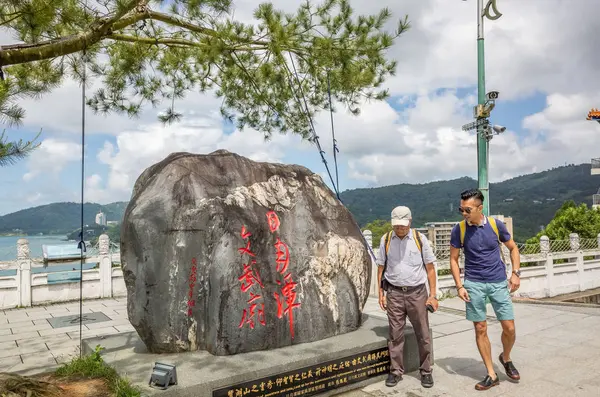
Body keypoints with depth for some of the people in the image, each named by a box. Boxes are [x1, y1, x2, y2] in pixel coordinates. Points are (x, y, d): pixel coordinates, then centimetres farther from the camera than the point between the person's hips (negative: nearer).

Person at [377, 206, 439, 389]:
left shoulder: (420, 239, -2)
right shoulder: (386, 240, 1)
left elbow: (430, 268, 2)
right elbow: (381, 268, 7)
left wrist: (433, 295, -2)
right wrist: (381, 293, 3)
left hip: (417, 293, -1)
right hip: (394, 293, 1)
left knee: (423, 334, 6)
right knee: (395, 334, 7)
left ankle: (426, 371, 21)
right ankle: (396, 371, 19)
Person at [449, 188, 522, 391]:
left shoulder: (496, 224, -5)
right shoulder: (458, 229, -7)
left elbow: (513, 248, 9)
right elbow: (453, 259, 1)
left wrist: (516, 273, -3)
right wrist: (459, 286, -7)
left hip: (498, 282, 1)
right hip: (474, 284, 0)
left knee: (509, 328, 3)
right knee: (480, 329, 4)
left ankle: (506, 358, 34)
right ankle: (491, 375, 18)